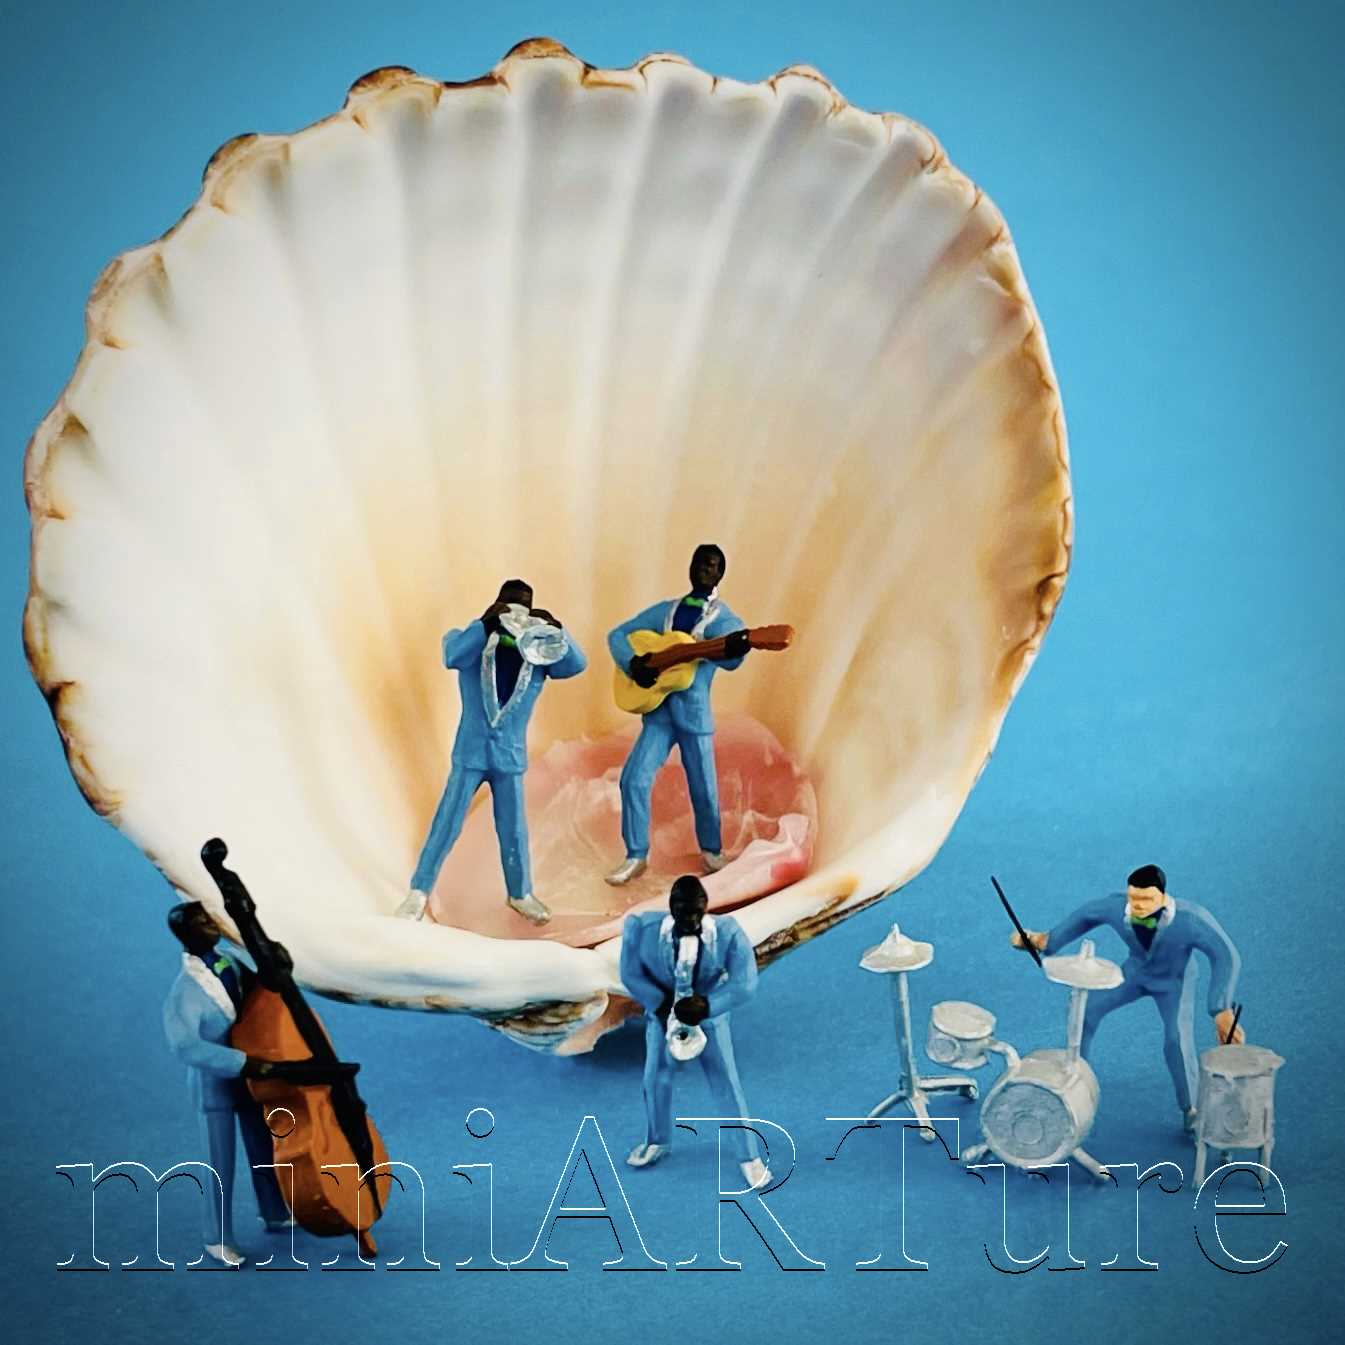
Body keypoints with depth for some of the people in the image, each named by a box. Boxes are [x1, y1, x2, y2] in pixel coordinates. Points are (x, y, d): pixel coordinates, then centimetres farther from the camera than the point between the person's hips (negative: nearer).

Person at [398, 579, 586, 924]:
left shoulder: (538, 650, 1)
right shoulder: (477, 641, -5)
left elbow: (577, 664, -11)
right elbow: (452, 657, -26)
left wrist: (554, 628, -23)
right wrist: (487, 623, -31)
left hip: (510, 755, 2)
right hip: (471, 751, -2)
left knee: (513, 829, 10)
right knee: (446, 824, 2)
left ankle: (520, 894, 27)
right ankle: (419, 891, 13)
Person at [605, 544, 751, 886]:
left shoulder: (724, 618, 1)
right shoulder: (665, 610, 10)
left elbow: (729, 658, -18)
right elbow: (617, 634, 11)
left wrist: (737, 649, -43)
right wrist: (633, 662, -9)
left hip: (694, 712, -2)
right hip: (658, 709, 2)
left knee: (703, 788, 4)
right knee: (634, 778, -8)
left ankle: (711, 850, 28)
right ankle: (636, 856, 3)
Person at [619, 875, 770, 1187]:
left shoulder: (728, 933, -31)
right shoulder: (643, 929, -29)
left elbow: (745, 984, -23)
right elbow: (631, 975, -15)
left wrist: (705, 1006, -30)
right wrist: (663, 1005, -22)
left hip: (709, 1012, -1)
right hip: (662, 1010, 2)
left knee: (726, 1084, 2)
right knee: (655, 1079, 15)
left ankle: (749, 1155, 20)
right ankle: (657, 1141, 42)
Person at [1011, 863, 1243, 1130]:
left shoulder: (1190, 919, -43)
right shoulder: (1118, 906, -31)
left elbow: (1226, 957, -41)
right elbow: (1087, 914, -8)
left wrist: (1222, 1011, -47)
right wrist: (1048, 940, -7)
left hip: (1174, 981, -4)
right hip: (1135, 972, 4)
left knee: (1178, 1039, -24)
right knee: (1085, 1008, -5)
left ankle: (1190, 1109, 0)